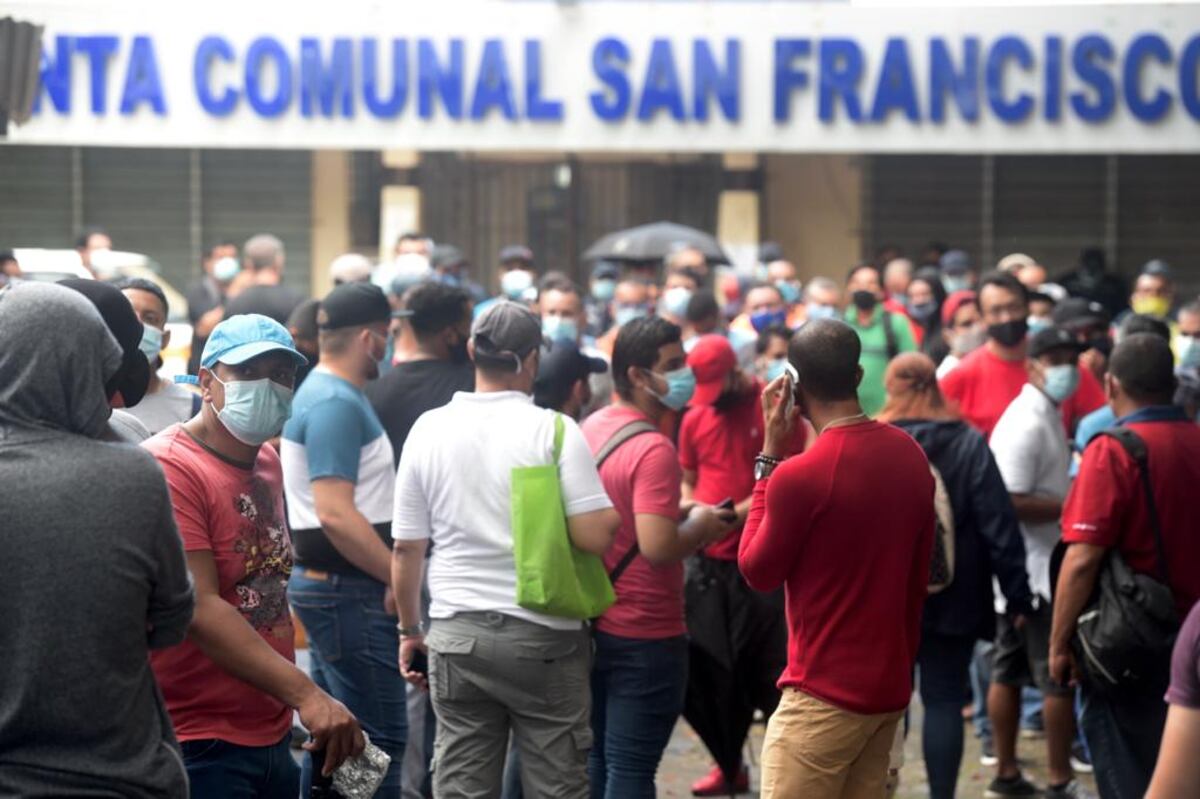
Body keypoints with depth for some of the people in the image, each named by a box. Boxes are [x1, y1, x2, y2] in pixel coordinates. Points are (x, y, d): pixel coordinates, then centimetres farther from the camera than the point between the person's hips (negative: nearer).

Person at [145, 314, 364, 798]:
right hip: (199, 751, -8)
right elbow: (200, 610, -23)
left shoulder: (267, 464, 13)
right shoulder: (170, 467, -14)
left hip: (273, 736, 8)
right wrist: (305, 695, -29)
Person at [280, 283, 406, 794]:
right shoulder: (337, 404, -17)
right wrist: (399, 576, -18)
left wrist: (389, 570, 19)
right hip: (348, 590, -11)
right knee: (379, 738, -9)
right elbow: (336, 513, -25)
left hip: (323, 581, 11)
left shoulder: (320, 393, 16)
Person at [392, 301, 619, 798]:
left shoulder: (428, 430, 1)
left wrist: (410, 631, 16)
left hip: (457, 636, 3)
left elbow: (406, 548, 5)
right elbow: (595, 535, -15)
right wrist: (611, 511, 7)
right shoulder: (554, 431, -9)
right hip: (543, 635, -3)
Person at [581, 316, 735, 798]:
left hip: (592, 626, 8)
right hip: (645, 635, -8)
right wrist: (699, 526, -10)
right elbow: (658, 547, -29)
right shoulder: (654, 450, -20)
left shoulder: (592, 429, 7)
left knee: (595, 759, 17)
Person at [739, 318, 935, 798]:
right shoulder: (911, 457, 4)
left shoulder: (800, 475, -19)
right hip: (889, 686, 8)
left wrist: (770, 456, -4)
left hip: (823, 696, -8)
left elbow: (757, 571, -3)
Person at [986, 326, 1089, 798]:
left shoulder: (1046, 417, 15)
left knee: (1009, 673, 14)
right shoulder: (1027, 423, -18)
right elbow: (1011, 504, -24)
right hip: (1037, 570, -10)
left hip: (1024, 572, 10)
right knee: (1060, 678, -4)